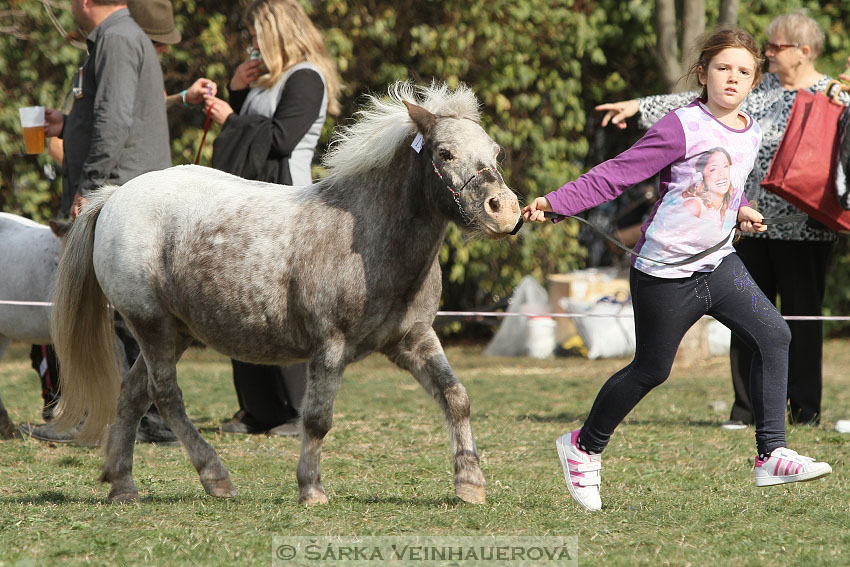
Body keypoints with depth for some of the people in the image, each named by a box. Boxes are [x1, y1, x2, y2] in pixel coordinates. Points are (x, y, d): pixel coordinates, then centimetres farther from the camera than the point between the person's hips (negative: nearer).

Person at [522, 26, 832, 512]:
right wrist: (554, 202, -23)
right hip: (665, 272, -6)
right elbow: (617, 174, -15)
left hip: (717, 262, 6)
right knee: (651, 371, 5)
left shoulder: (750, 133, 8)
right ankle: (584, 447, 30)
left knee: (773, 335, -12)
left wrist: (740, 211, 7)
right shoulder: (684, 128, -14)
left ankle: (771, 456, -10)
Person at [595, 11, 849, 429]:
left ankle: (806, 411, 7)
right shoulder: (763, 90, 13)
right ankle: (747, 409, 10)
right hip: (756, 226, 6)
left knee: (803, 318, -1)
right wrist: (641, 106, 13)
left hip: (803, 232, -6)